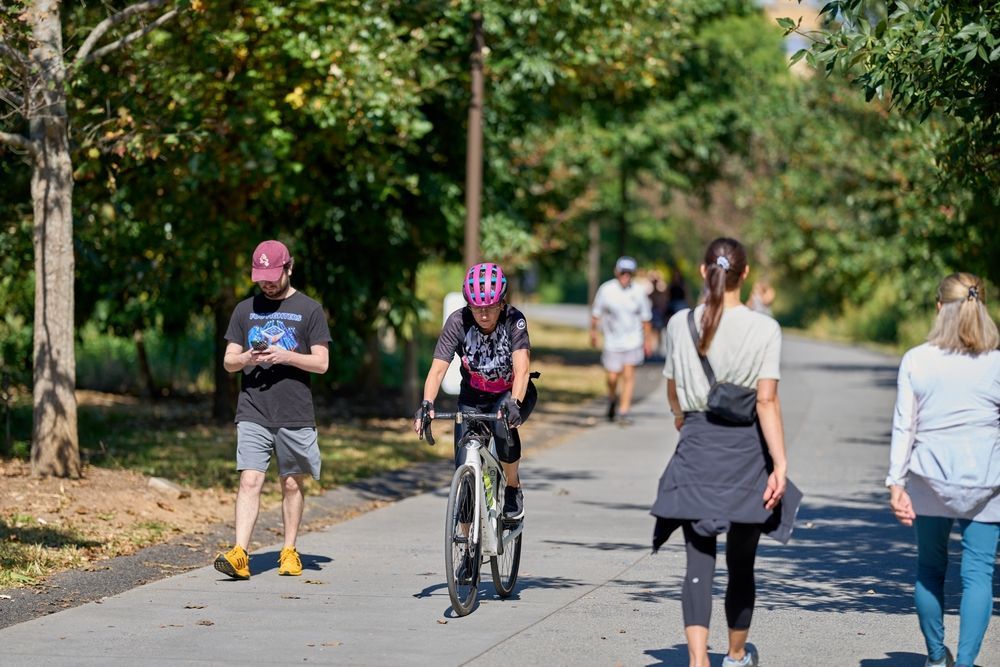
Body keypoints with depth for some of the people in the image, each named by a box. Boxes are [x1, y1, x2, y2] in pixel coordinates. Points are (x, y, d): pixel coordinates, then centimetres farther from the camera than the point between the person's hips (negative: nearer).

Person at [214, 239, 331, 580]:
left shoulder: (309, 309, 4)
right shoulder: (245, 309, 12)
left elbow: (322, 362, -1)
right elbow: (228, 361, 12)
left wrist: (285, 356, -15)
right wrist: (248, 357, -10)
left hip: (296, 415, -1)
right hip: (253, 412, 1)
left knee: (292, 484, 7)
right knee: (250, 481, -10)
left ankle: (289, 552, 19)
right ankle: (240, 555, -18)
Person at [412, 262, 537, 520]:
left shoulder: (514, 320, -24)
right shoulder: (457, 322, -21)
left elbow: (521, 368, -36)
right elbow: (438, 368, -27)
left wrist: (514, 403, -53)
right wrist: (426, 404, -44)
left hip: (512, 394, -2)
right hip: (473, 397, 2)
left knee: (504, 427, -35)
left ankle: (514, 489, -9)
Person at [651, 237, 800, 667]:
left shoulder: (680, 325, 0)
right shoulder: (764, 329, -8)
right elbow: (767, 401, -13)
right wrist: (780, 464, -12)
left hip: (696, 449, 1)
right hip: (746, 448, -1)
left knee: (699, 561, -1)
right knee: (741, 562, 15)